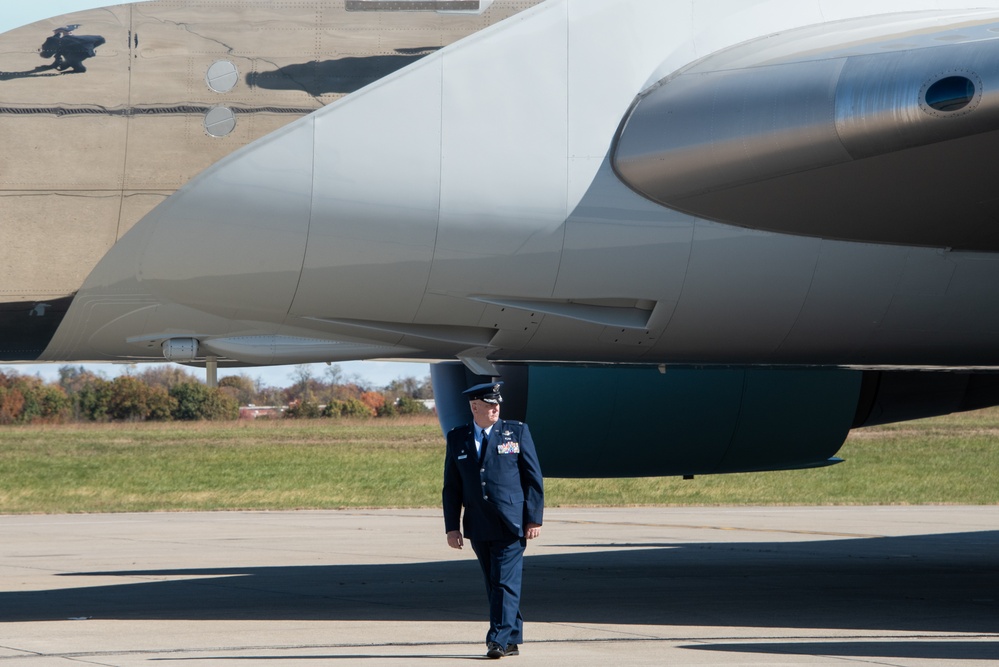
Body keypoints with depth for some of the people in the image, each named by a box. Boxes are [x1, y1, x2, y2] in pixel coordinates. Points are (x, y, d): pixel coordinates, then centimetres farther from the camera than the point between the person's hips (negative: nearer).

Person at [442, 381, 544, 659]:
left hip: (511, 524, -4)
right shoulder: (457, 439, 8)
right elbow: (451, 487, 10)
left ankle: (500, 639, -11)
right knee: (493, 584, 8)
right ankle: (513, 640, 15)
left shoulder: (517, 432, 2)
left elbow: (533, 478, 2)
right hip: (479, 528, 4)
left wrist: (534, 519, -4)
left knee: (506, 582, -10)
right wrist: (452, 527, 4)